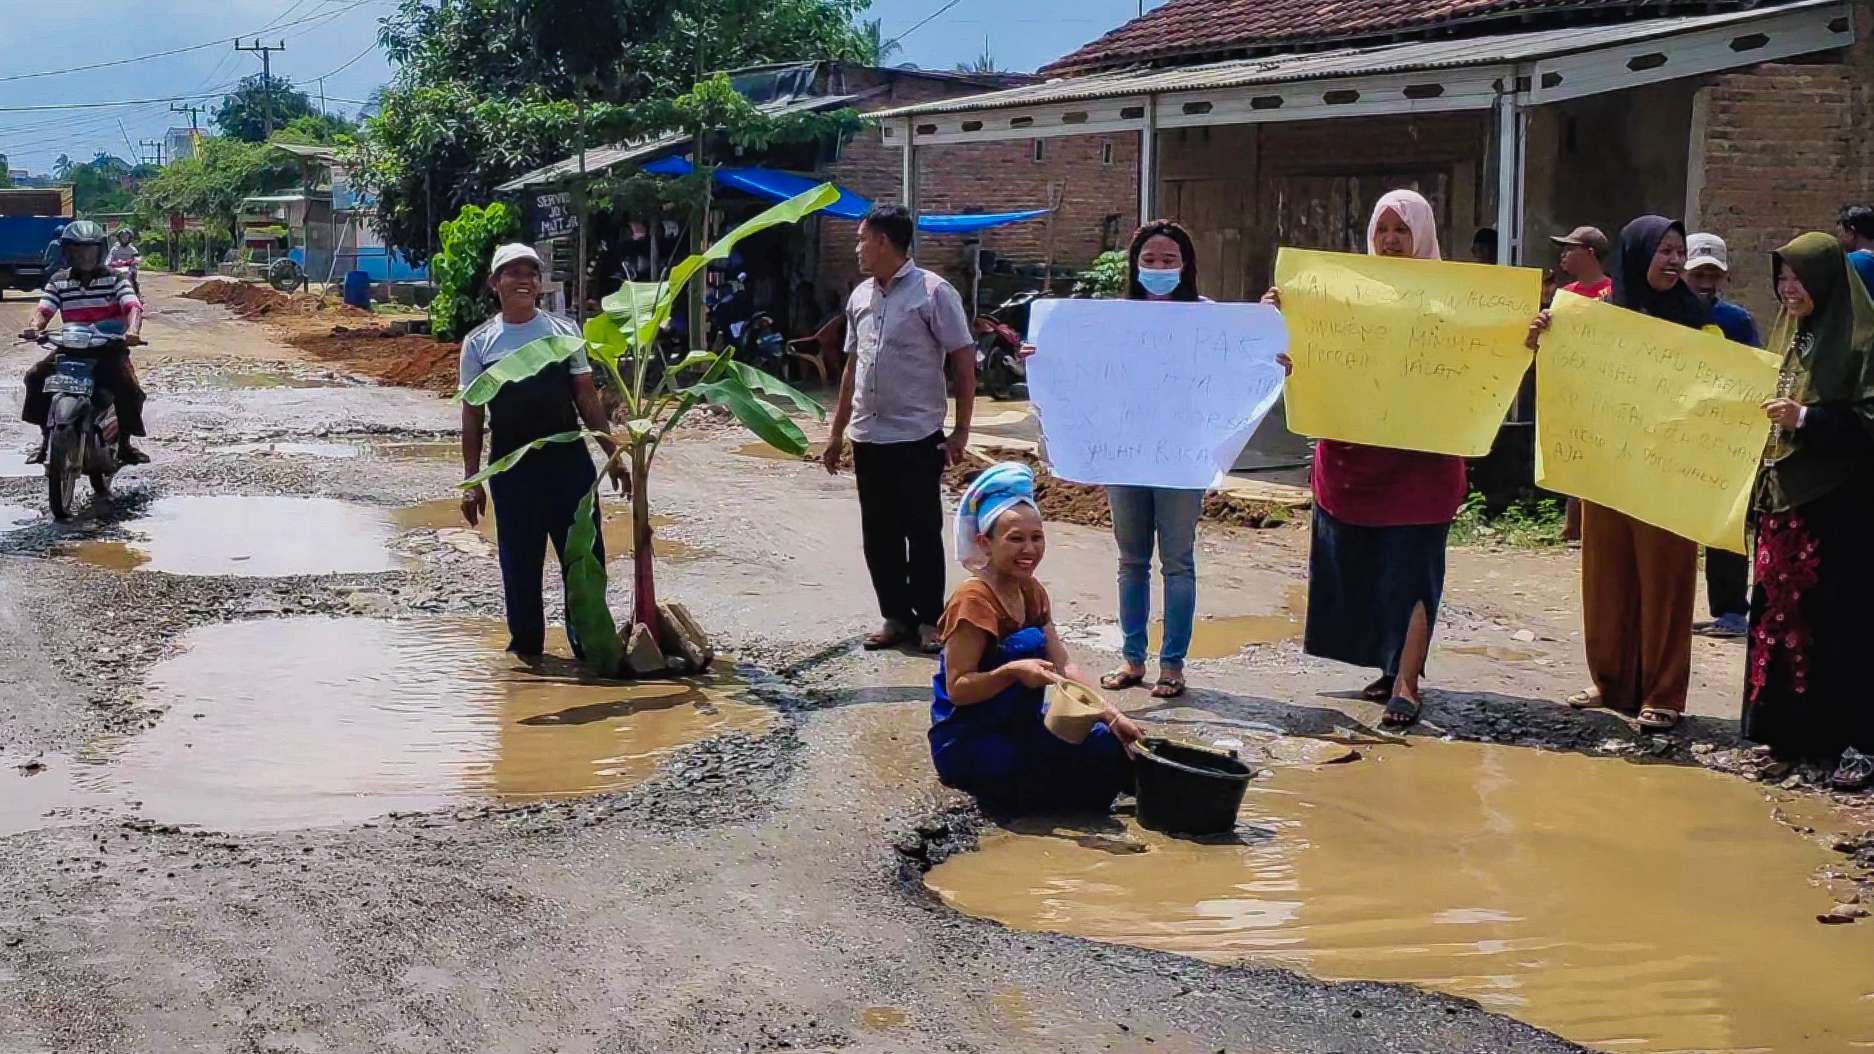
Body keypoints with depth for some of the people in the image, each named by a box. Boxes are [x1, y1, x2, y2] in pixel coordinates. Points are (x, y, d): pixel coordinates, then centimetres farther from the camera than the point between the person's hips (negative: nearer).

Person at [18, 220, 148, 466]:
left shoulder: (114, 278, 0)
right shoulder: (59, 280, 8)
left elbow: (133, 306, -14)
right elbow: (44, 309, -2)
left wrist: (132, 330, -36)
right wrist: (35, 326, -27)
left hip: (110, 347, -3)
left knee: (129, 388, -28)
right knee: (36, 377, -19)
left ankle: (124, 441, -7)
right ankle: (45, 435, -3)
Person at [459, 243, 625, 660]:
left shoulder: (564, 331, 4)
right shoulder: (479, 343, 2)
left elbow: (586, 395, 7)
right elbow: (472, 412, 4)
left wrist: (611, 453, 3)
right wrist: (471, 481, 1)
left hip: (568, 458, 0)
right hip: (511, 466, 0)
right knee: (519, 562, 7)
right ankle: (525, 643, 20)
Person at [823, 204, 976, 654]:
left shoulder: (932, 292, -7)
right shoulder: (860, 296, 13)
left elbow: (964, 362, -8)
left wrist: (961, 431, -12)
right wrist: (837, 432, 18)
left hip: (917, 436, -6)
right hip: (867, 436, 6)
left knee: (923, 532, 0)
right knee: (878, 533, 9)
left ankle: (929, 620, 10)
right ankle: (896, 616, 20)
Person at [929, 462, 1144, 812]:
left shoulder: (1031, 592, 7)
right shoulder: (975, 599, -18)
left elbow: (1063, 667, 2)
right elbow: (957, 689, -20)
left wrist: (1112, 717, -9)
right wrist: (1013, 672, -36)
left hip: (1010, 729, 8)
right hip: (964, 746, -8)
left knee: (1110, 747, -7)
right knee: (1028, 642, -24)